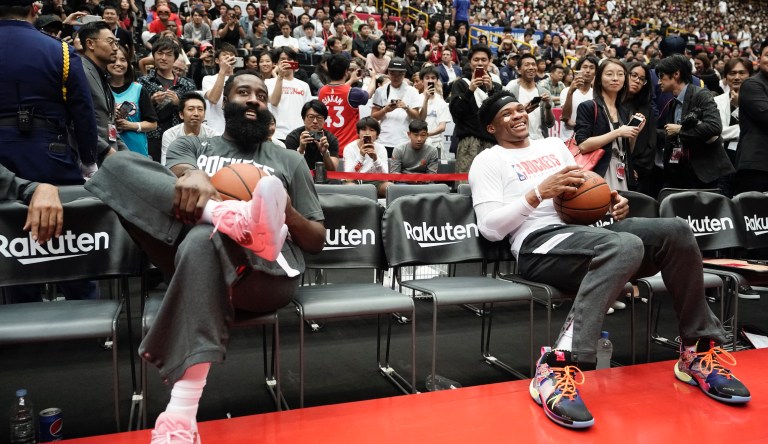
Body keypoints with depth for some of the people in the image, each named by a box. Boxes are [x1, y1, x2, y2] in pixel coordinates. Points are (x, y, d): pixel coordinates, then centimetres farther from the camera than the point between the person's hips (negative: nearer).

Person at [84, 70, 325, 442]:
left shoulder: (289, 161, 24)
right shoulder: (191, 146, 27)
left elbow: (317, 241, 17)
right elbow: (178, 172, 0)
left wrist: (288, 215, -6)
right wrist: (192, 176, -26)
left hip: (267, 270, -1)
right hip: (194, 253, 2)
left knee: (203, 239, -39)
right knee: (120, 162, -14)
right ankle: (234, 215, -37)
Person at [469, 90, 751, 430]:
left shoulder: (554, 145, 28)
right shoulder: (488, 161, 7)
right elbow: (490, 228, -6)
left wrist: (611, 202, 5)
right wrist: (539, 192, -14)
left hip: (589, 228, 7)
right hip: (540, 243, -6)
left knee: (675, 230, -17)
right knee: (625, 246, -37)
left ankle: (699, 350, -5)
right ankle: (559, 366, -43)